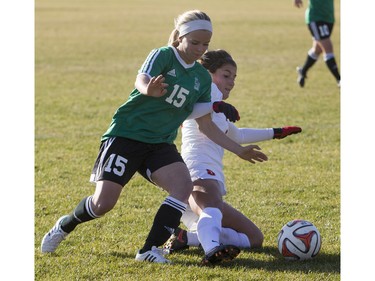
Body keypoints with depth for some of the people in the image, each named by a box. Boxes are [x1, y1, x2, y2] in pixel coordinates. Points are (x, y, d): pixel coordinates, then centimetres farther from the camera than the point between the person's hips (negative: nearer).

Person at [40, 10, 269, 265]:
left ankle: (150, 250, -18)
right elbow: (141, 79, -31)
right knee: (104, 203, -11)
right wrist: (149, 90, -56)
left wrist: (239, 150, 10)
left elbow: (207, 125, 15)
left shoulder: (203, 78, 8)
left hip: (160, 144, 5)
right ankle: (65, 226, 21)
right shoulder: (163, 56, -9)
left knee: (184, 186, -22)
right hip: (126, 136, -5)